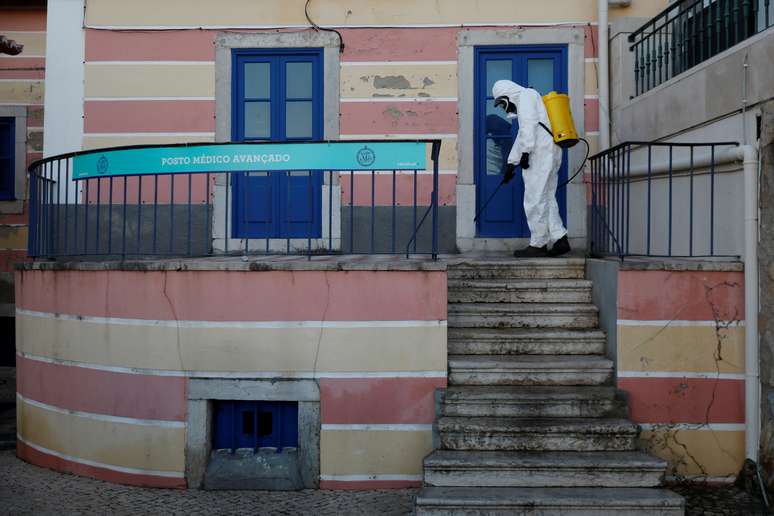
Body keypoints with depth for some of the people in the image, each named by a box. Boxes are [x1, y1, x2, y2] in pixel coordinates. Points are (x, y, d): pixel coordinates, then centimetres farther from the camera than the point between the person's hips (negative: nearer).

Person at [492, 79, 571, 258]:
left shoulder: (526, 95, 1)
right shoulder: (523, 105, 31)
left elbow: (530, 124, -14)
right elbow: (521, 138, 34)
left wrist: (526, 152, -19)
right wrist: (510, 164, 35)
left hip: (540, 154, -10)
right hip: (550, 155, 10)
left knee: (535, 200, -7)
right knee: (547, 199, 10)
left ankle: (538, 245, -4)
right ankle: (560, 240, 5)